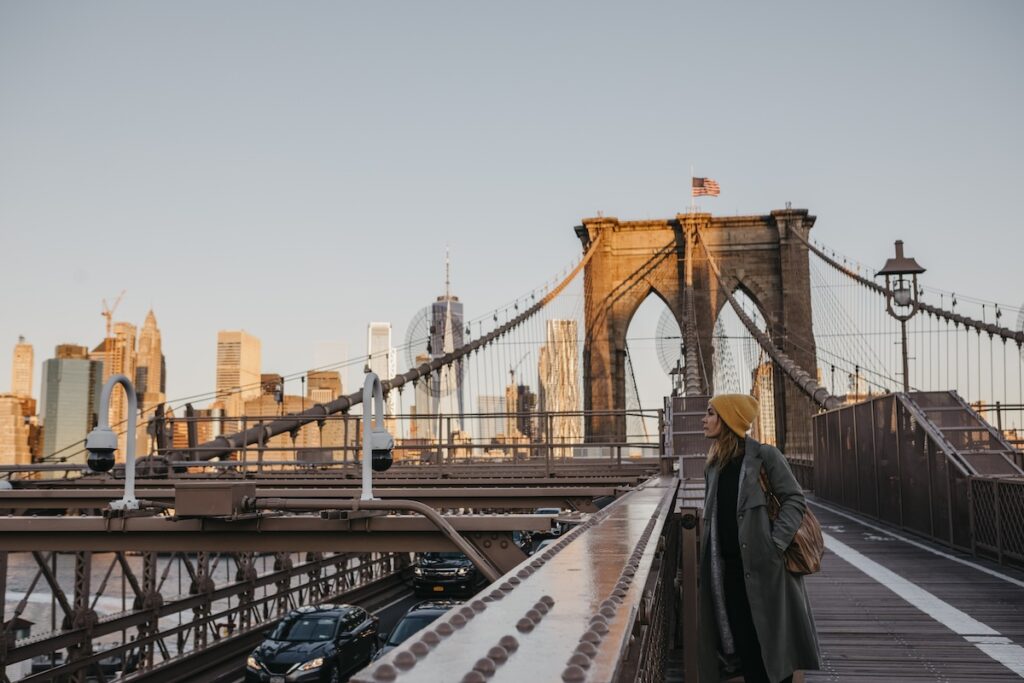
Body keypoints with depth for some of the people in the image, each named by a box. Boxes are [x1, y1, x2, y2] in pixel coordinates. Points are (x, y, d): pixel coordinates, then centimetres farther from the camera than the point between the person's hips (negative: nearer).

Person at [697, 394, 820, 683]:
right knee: (742, 641, 7)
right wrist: (710, 555, 12)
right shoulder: (713, 465, 15)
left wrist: (775, 544, -16)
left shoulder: (765, 455, -5)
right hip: (728, 567, 6)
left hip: (763, 566, -6)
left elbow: (794, 500, -9)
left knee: (771, 641, -1)